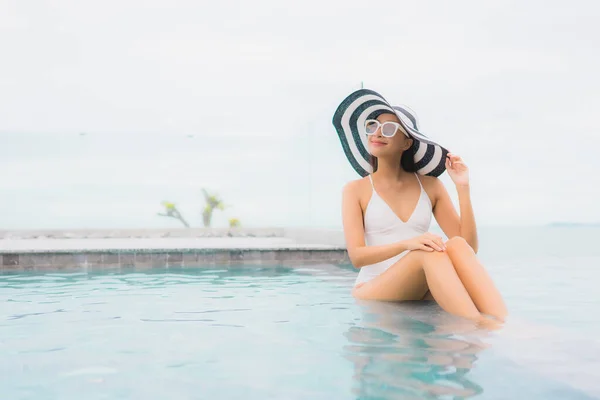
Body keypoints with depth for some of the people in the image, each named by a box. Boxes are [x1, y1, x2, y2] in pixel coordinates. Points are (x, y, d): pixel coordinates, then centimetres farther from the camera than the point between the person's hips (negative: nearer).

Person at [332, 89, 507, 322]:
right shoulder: (355, 190, 4)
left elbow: (469, 247, 4)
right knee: (429, 253, -32)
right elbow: (356, 256, -9)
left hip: (422, 293, 3)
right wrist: (406, 244, -27)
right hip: (373, 294, -3)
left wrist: (463, 189, -5)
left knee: (457, 246, -28)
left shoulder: (430, 186, 11)